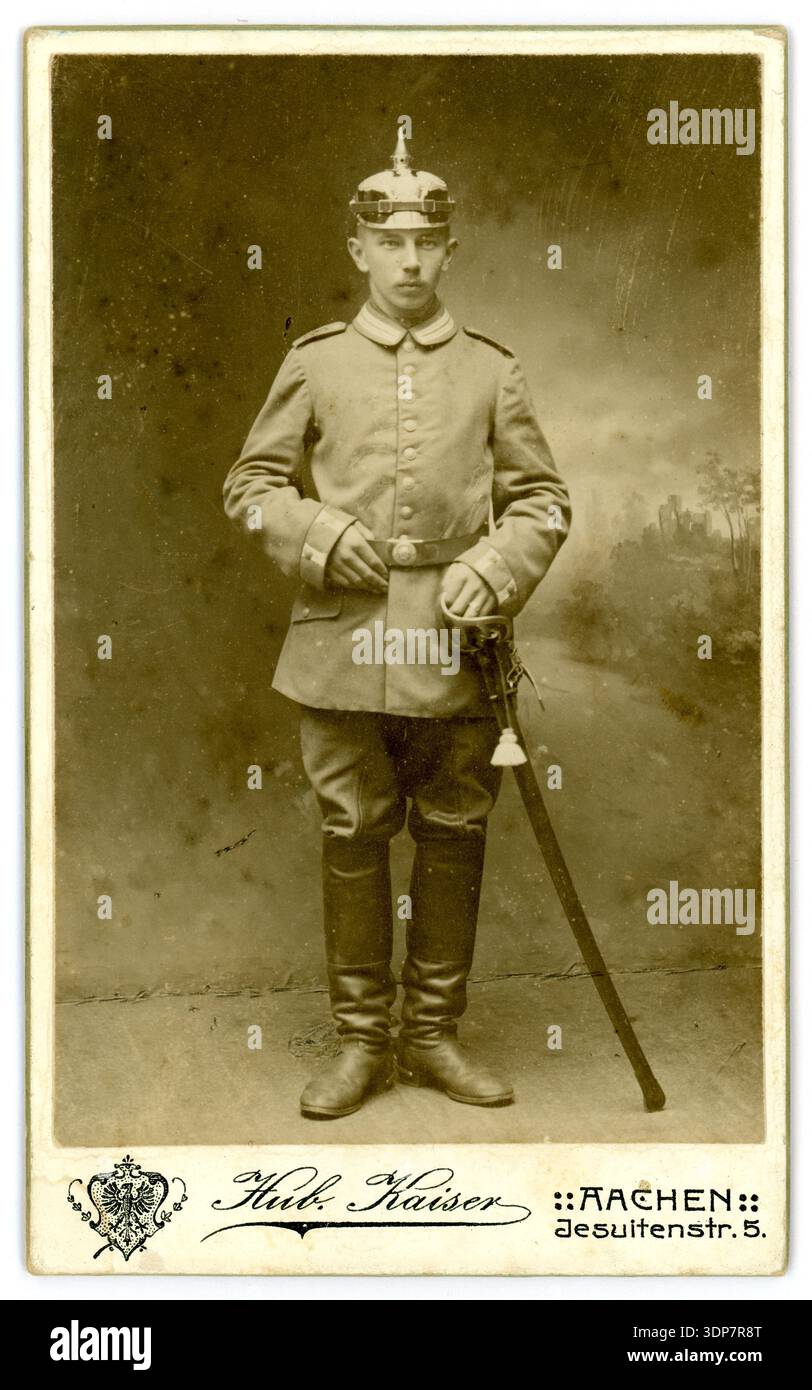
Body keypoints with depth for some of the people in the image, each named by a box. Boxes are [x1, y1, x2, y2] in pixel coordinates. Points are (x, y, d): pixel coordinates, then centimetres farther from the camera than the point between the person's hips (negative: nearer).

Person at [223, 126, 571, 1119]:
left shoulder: (491, 369, 8)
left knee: (453, 841, 7)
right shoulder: (315, 363, 7)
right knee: (352, 841, 4)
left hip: (456, 644, 1)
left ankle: (434, 1036, 21)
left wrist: (494, 570, -9)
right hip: (344, 640, -1)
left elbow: (542, 500, 9)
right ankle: (360, 1042, 17)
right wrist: (321, 537, -9)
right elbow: (251, 484, 9)